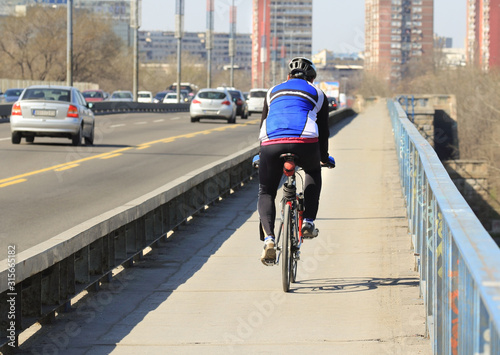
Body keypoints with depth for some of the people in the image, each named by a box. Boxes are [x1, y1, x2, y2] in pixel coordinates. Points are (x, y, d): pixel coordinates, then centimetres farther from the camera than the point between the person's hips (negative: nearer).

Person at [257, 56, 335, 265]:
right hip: (305, 143, -1)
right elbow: (323, 131, 29)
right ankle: (308, 222, 21)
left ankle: (268, 239, -10)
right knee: (313, 173, 33)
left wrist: (263, 154, 49)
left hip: (271, 144, 1)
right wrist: (324, 158, 44)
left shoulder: (273, 92, 32)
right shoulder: (317, 95, 26)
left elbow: (263, 126, 36)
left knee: (266, 193, 14)